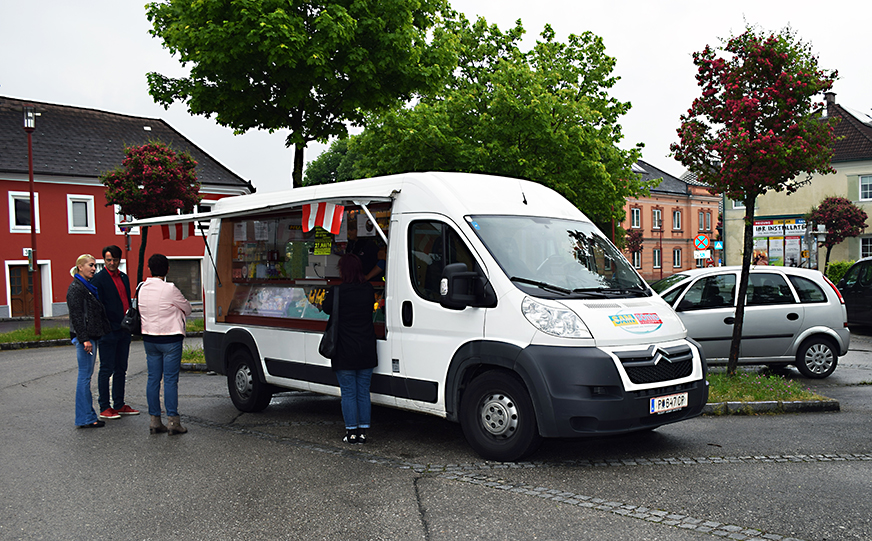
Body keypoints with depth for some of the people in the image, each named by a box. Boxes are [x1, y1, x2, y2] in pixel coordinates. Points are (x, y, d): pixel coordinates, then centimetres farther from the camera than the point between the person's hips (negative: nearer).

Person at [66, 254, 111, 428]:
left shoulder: (88, 287, 17)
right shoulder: (75, 288, -11)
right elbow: (76, 316, -17)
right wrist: (84, 339, -21)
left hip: (91, 336, 10)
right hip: (84, 337, -10)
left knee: (86, 374, 12)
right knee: (85, 375, -6)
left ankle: (87, 415, 17)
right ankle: (85, 418, -2)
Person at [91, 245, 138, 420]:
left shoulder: (124, 277, 15)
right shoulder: (98, 279, -7)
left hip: (124, 331, 7)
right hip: (108, 331, -7)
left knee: (121, 369, 13)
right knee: (107, 369, -1)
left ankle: (119, 405, 21)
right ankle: (104, 408, 6)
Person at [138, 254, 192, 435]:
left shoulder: (142, 289, 3)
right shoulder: (169, 289, -14)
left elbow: (141, 311, 10)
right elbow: (187, 309, -1)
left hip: (149, 338, 6)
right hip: (170, 339, -5)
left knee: (153, 379, 10)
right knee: (171, 380, -2)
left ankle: (154, 420, 13)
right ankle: (172, 421, 0)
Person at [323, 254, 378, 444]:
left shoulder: (337, 291, -12)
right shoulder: (369, 289, 0)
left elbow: (326, 308, 4)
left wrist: (327, 295, 25)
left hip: (345, 351, -4)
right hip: (366, 351, 4)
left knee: (348, 393, 4)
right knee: (363, 392, 11)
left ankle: (351, 432, 8)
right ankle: (363, 431, 14)